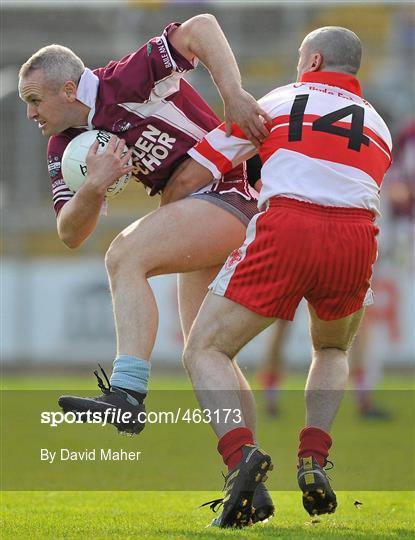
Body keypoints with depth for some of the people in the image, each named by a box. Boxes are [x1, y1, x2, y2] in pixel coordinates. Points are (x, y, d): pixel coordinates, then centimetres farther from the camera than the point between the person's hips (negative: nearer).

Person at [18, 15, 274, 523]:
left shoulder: (127, 82, -16)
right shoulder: (65, 147, 7)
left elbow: (201, 28, -21)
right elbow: (70, 234, 2)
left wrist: (234, 95, -30)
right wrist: (93, 187, -18)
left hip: (230, 191, -10)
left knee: (125, 256, -28)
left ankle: (127, 393, -38)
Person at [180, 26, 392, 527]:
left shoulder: (277, 101, 19)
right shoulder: (376, 124, 27)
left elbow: (193, 173, 15)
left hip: (285, 228, -3)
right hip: (356, 238, 3)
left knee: (204, 350, 7)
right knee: (333, 351, 32)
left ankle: (240, 452, -20)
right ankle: (314, 460, 9)